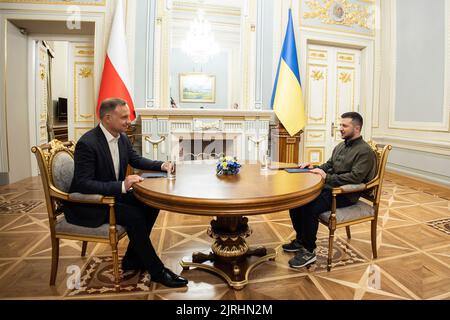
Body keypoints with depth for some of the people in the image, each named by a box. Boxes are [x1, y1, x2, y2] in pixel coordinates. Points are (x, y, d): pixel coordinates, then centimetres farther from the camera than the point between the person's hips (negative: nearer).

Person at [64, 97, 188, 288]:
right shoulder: (87, 143, -23)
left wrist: (161, 165, -1)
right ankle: (157, 271, -9)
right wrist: (122, 186, -36)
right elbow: (83, 184, -28)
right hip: (86, 204, -8)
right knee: (133, 215, -26)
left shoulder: (122, 138, 0)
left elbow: (136, 160, 15)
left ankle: (132, 260, 7)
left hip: (113, 194, 8)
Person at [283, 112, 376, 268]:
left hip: (346, 195, -9)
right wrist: (315, 168, 3)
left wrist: (327, 177, -23)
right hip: (329, 187, 9)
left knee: (310, 207, -30)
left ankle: (309, 251, -12)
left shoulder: (365, 151, -10)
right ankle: (300, 240, 10)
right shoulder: (340, 146, 17)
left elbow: (355, 177, -22)